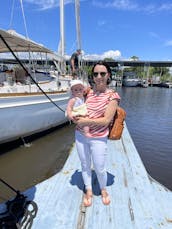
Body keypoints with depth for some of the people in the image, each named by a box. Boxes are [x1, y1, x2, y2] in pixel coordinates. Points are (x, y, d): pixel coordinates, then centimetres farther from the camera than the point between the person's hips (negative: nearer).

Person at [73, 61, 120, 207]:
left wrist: (85, 121, -16)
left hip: (98, 139, -3)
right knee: (85, 165, 18)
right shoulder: (88, 92, 2)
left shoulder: (112, 96, -9)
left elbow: (106, 120, -15)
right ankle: (88, 191, 44)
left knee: (100, 169, 11)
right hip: (80, 135, 4)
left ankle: (103, 190, 44)